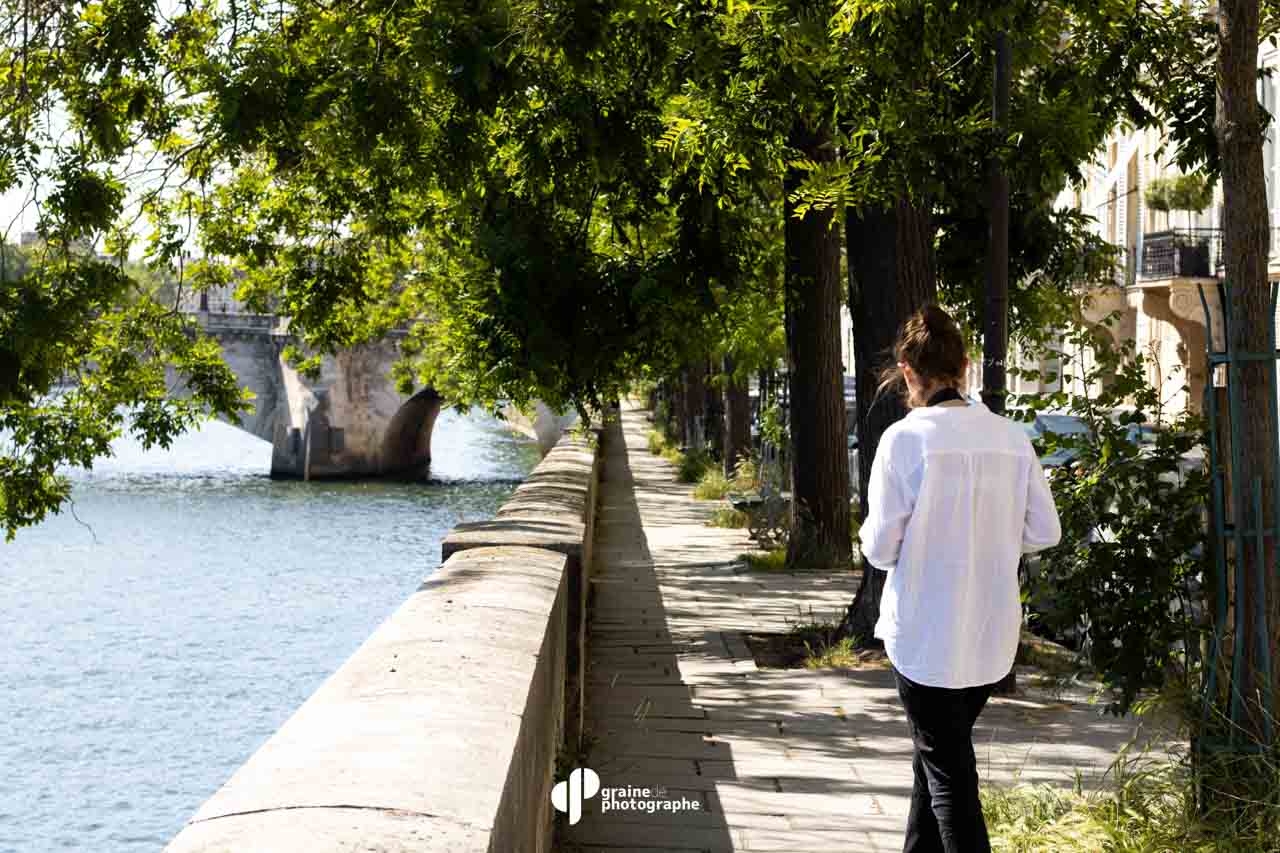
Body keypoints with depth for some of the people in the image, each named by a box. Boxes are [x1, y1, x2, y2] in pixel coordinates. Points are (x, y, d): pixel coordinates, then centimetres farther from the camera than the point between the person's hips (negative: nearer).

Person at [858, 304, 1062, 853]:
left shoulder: (905, 438, -15)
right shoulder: (1010, 438, -1)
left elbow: (881, 547, -13)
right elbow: (1044, 533, 3)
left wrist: (872, 537, 9)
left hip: (926, 637, -5)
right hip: (993, 637, 5)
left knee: (948, 773, 3)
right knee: (937, 756, 22)